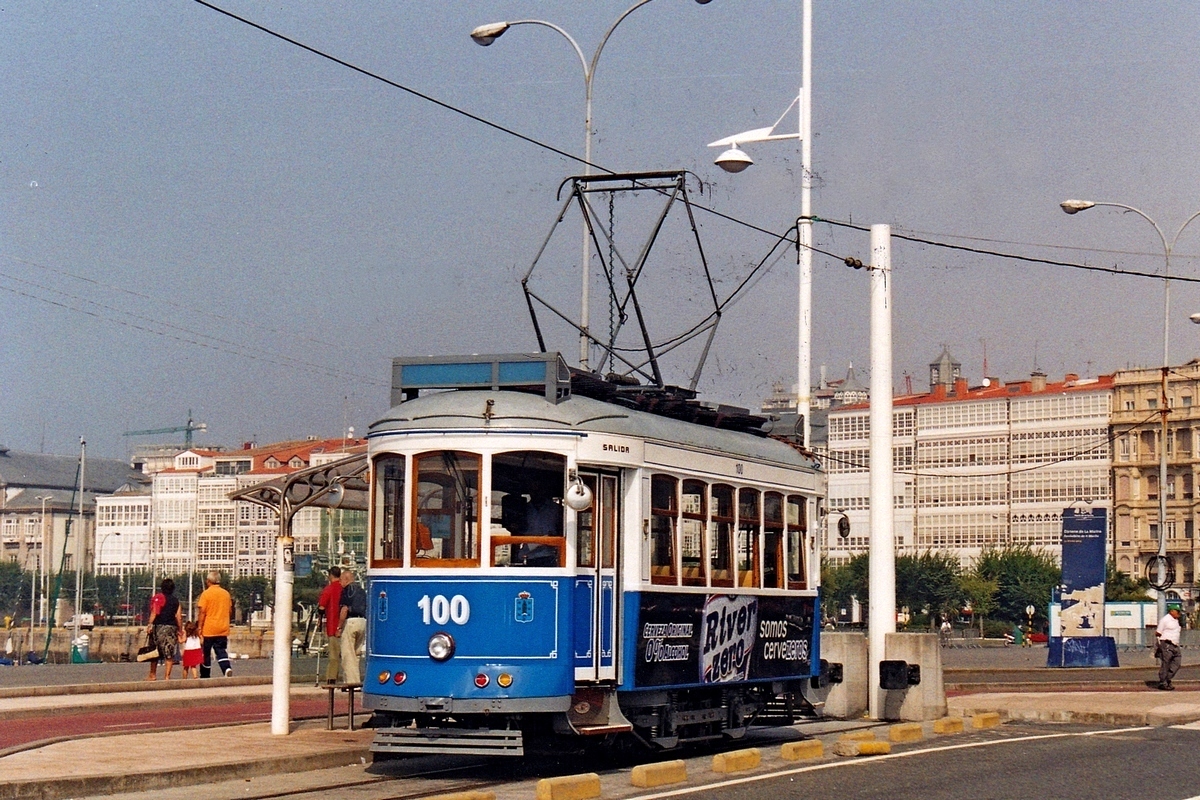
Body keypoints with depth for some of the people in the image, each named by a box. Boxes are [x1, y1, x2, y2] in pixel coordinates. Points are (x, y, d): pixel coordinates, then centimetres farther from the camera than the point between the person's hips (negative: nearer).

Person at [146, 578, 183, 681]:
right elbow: (179, 617, 6)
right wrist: (180, 630, 13)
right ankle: (167, 676, -2)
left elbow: (154, 613, -10)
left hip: (159, 626, -2)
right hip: (172, 627, 2)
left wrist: (150, 625, -9)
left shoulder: (157, 598, 0)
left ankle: (153, 675, 10)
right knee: (170, 653, 3)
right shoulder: (175, 600, 8)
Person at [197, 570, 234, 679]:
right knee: (221, 651, 3)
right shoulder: (226, 594, 6)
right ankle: (227, 668, -23)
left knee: (206, 654, 9)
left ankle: (205, 677, 16)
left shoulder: (206, 594, -8)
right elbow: (230, 610, 14)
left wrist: (199, 630, -8)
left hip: (208, 629, -4)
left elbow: (202, 613, -11)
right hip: (223, 629, 4)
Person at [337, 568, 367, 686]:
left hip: (350, 621, -7)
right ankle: (357, 677, 10)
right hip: (363, 622, 7)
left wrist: (339, 627, -8)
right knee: (354, 652, 16)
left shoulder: (347, 590, -3)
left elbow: (344, 610, -12)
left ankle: (352, 680, -9)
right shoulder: (361, 590, 19)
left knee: (347, 653, -3)